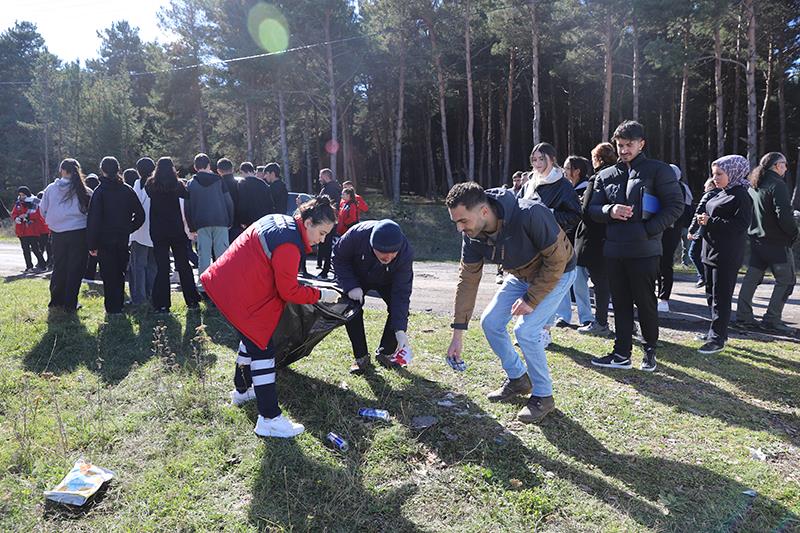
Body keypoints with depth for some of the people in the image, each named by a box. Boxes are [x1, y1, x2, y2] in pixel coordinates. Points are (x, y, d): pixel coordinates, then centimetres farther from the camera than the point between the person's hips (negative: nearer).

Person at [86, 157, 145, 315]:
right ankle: (119, 305, 21)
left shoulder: (100, 191, -9)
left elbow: (94, 220, -10)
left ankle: (112, 308, 7)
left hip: (105, 241, -3)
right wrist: (128, 230, 10)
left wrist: (92, 244, -7)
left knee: (108, 275, 4)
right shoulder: (127, 190, 2)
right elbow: (140, 215, 2)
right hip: (123, 240, 3)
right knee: (120, 273, 14)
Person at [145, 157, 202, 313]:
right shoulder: (177, 185, -5)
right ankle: (192, 301, 13)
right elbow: (187, 195, 7)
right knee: (183, 265, 9)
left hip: (158, 232, 0)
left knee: (162, 267, 3)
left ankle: (162, 304, 2)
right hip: (177, 230, 0)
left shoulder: (150, 185, -2)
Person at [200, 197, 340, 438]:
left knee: (251, 338, 25)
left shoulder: (278, 220, 7)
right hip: (241, 296, -11)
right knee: (262, 349, -7)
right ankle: (269, 419, -3)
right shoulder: (289, 245, -23)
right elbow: (289, 292, -18)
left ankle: (242, 390, 45)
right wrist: (320, 295, -7)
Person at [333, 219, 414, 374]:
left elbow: (402, 293, -33)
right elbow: (338, 257, -21)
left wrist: (400, 329, -39)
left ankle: (384, 353, 6)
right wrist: (350, 285, -33)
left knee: (400, 310, -16)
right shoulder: (358, 234, -41)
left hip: (386, 281, 0)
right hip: (356, 277, 0)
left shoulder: (406, 253, -38)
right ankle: (361, 357, -3)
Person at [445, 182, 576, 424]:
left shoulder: (530, 215, -38)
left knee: (525, 329, -19)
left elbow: (557, 260, -27)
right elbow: (468, 279, -13)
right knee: (490, 322, 0)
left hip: (555, 274, -6)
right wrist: (457, 334, -12)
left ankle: (543, 396, 3)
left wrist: (531, 299, -26)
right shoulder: (472, 235, -18)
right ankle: (518, 379, 22)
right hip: (520, 275, 7)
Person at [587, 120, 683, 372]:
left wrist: (649, 229, -14)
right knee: (620, 303, 10)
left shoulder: (658, 170, -2)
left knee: (645, 303, 6)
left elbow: (675, 205, -5)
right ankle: (622, 353, 19)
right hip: (614, 250, 5)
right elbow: (593, 208, 11)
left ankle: (650, 351, 25)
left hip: (644, 250, -4)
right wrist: (610, 211, -10)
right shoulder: (606, 176, 12)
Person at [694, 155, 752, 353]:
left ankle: (718, 339, 1)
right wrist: (704, 220, 8)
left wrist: (712, 222, -20)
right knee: (711, 293, 15)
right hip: (711, 251, 9)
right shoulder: (722, 194, 15)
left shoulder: (740, 195, -11)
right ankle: (717, 331, 26)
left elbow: (742, 224, -19)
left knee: (721, 297, -5)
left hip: (727, 256, -9)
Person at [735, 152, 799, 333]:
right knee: (785, 280, 3)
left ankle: (743, 316, 13)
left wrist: (754, 231, 18)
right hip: (776, 242, -8)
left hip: (756, 239, 8)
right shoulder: (777, 184, -15)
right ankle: (772, 319, 2)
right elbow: (784, 215, -22)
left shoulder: (753, 186, 12)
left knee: (752, 277, 11)